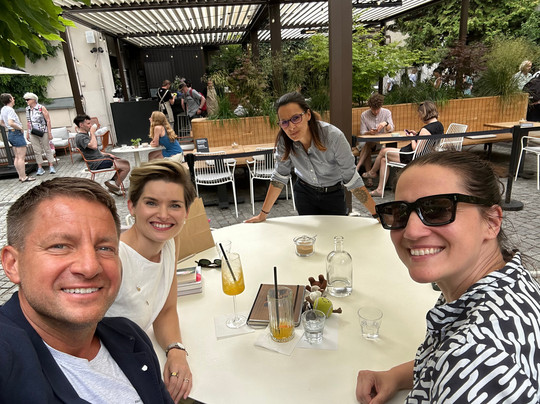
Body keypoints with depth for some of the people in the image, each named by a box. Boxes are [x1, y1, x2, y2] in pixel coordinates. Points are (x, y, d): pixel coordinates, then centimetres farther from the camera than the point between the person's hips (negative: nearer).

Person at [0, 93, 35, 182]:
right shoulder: (10, 110, -17)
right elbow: (11, 123, -30)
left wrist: (9, 128, 17)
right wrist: (20, 128, -15)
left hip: (10, 134, 10)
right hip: (17, 134, -10)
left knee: (17, 157, 12)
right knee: (21, 157, -7)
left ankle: (20, 176, 16)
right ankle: (24, 177, -7)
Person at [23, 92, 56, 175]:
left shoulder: (41, 108, -7)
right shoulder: (27, 109, 8)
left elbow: (48, 120, -9)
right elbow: (28, 122, 17)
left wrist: (49, 133, -13)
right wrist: (27, 133, 15)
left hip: (43, 132, -5)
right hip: (33, 134, 5)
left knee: (47, 149, 2)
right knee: (37, 151, 5)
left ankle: (51, 167, 7)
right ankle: (40, 168, 10)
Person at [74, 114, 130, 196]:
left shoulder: (85, 134, 18)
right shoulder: (80, 137, -15)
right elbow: (93, 146, -33)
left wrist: (107, 154, 13)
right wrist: (92, 133, -19)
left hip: (100, 158, 11)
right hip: (97, 164, -11)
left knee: (126, 162, 8)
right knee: (126, 167, -15)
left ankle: (112, 182, 7)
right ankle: (116, 186, 0)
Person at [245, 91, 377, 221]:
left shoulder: (333, 136, -31)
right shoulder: (284, 139, -22)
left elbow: (351, 178, -25)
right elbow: (280, 176, -11)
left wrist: (377, 213, -26)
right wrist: (263, 214, -9)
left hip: (333, 195, -2)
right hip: (304, 193, 2)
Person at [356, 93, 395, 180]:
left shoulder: (387, 112, 4)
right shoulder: (364, 115, 2)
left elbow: (391, 129, -4)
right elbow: (362, 132, 0)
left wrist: (386, 124, -27)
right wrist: (369, 132, -24)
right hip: (368, 142, 1)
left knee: (368, 144, -34)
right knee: (367, 148, -35)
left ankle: (357, 168, -38)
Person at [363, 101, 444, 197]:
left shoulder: (425, 130, -26)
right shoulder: (439, 125, 5)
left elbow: (416, 149, -26)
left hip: (412, 158, -10)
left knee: (383, 151, 6)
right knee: (384, 159, 13)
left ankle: (372, 172, 34)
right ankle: (380, 189, 14)